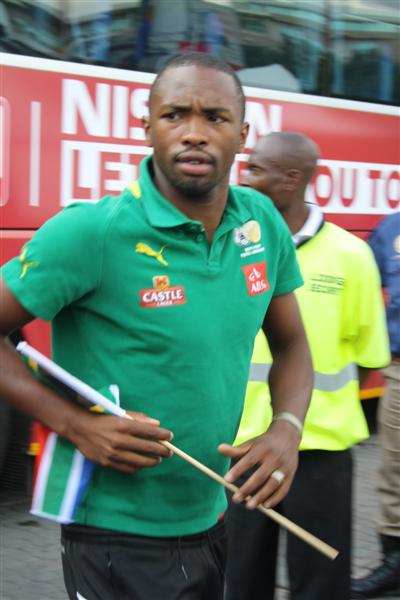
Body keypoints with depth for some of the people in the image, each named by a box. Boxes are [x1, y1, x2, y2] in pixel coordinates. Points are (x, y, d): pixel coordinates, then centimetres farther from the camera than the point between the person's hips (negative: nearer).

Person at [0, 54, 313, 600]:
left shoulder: (263, 223, -1)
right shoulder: (91, 233, -19)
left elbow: (290, 343, 11)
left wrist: (287, 428, -7)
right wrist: (73, 422, -21)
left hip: (211, 522, 7)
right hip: (118, 538, -6)